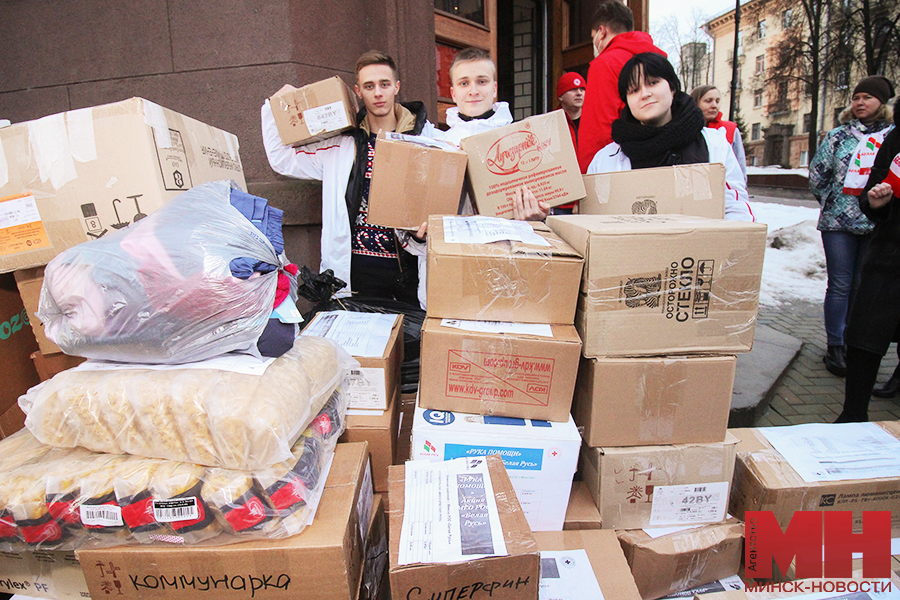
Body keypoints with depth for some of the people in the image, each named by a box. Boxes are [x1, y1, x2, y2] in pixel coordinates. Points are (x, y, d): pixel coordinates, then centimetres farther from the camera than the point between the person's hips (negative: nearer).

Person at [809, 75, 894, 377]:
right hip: (839, 222, -1)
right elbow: (817, 174, 8)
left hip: (876, 225, 1)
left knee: (863, 287, 7)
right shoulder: (838, 135, 5)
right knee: (840, 285, 0)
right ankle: (835, 347, 8)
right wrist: (832, 201, 7)